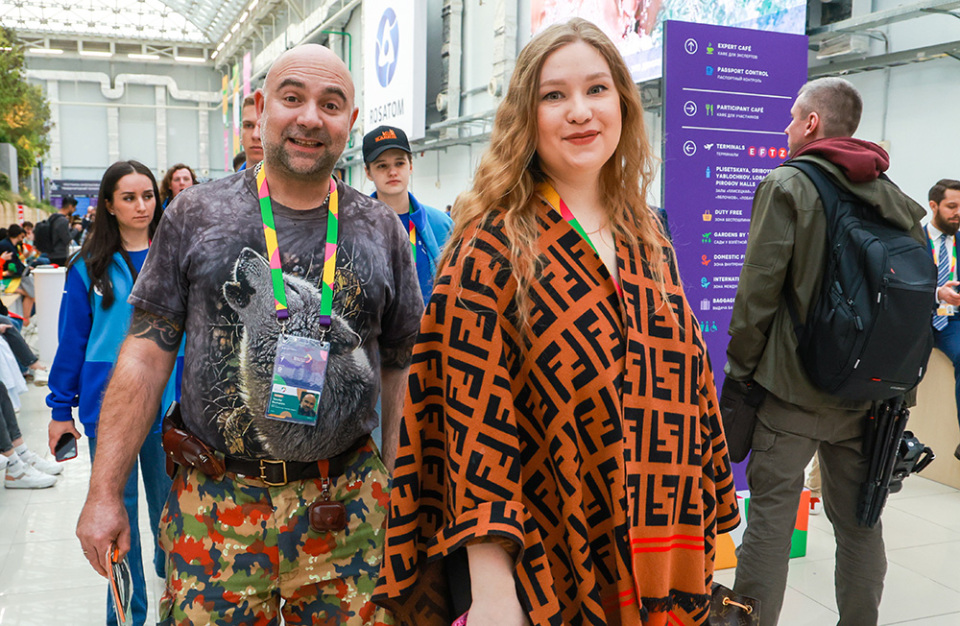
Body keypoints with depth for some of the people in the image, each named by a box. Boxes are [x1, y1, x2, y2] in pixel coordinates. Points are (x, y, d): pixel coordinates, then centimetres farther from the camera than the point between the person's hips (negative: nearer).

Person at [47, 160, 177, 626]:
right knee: (117, 506, 8)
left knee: (170, 500, 11)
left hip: (168, 401, 0)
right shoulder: (89, 267, 0)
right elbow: (72, 339, 3)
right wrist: (61, 409, 3)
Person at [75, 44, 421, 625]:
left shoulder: (382, 229, 4)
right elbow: (146, 356, 0)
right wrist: (105, 494, -3)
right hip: (213, 505, 0)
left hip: (347, 510, 1)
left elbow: (401, 366, 8)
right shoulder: (197, 216, 1)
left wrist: (398, 487, 6)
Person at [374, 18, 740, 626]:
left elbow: (687, 375, 9)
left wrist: (712, 519, 10)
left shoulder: (647, 236, 4)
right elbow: (475, 417, -18)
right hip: (540, 567, -5)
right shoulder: (492, 250, -14)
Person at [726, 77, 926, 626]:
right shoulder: (896, 198, 7)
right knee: (859, 519, 15)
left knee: (772, 514, 2)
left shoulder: (787, 185, -8)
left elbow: (758, 292, -13)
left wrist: (741, 371, -4)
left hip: (792, 386, -5)